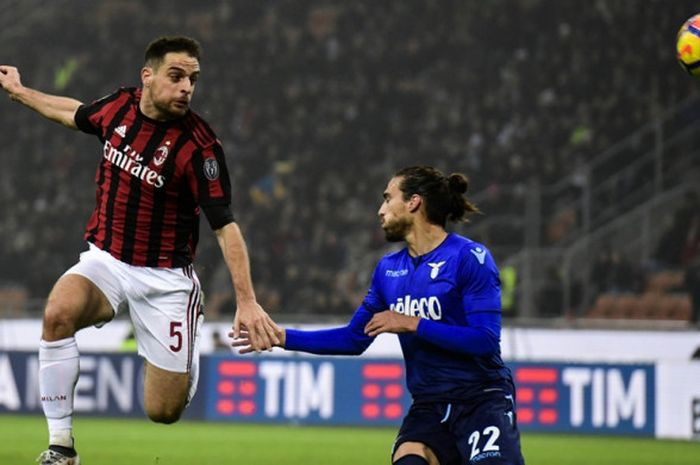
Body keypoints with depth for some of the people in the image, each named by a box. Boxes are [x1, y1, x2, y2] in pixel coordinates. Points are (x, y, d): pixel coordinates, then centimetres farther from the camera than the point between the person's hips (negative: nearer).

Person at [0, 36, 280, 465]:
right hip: (105, 260, 3)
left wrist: (247, 302, -26)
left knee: (164, 413, -3)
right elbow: (75, 113, 20)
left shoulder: (199, 145, -19)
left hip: (165, 276, -3)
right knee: (58, 313, -31)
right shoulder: (119, 107, -4)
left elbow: (225, 225, -18)